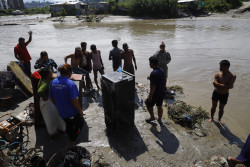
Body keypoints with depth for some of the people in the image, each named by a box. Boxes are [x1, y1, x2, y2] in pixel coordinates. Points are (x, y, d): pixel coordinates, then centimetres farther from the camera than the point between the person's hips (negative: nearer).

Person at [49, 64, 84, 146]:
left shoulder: (53, 82, -5)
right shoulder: (71, 83, -25)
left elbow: (51, 98, 4)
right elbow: (74, 101, -26)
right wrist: (80, 111, -11)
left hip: (62, 112, 6)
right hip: (72, 112, -6)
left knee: (68, 125, 29)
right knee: (79, 124, 22)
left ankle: (71, 140, 45)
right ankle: (72, 141, 24)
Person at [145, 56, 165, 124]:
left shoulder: (153, 73, -26)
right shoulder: (161, 70, 2)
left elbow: (153, 86, -26)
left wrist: (150, 96, -18)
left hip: (155, 93, -8)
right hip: (162, 92, 8)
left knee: (148, 104, 15)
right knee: (159, 106, 20)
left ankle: (152, 117, 31)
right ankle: (159, 119, 34)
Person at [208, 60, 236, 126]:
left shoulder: (232, 76, -16)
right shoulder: (217, 74, -12)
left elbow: (229, 86, -28)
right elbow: (215, 84, -24)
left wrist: (219, 85, -24)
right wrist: (225, 86, -26)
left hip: (224, 95, -1)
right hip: (216, 93, 1)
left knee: (221, 108, 14)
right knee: (214, 106, 15)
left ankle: (219, 120, 36)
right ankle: (211, 118, 36)